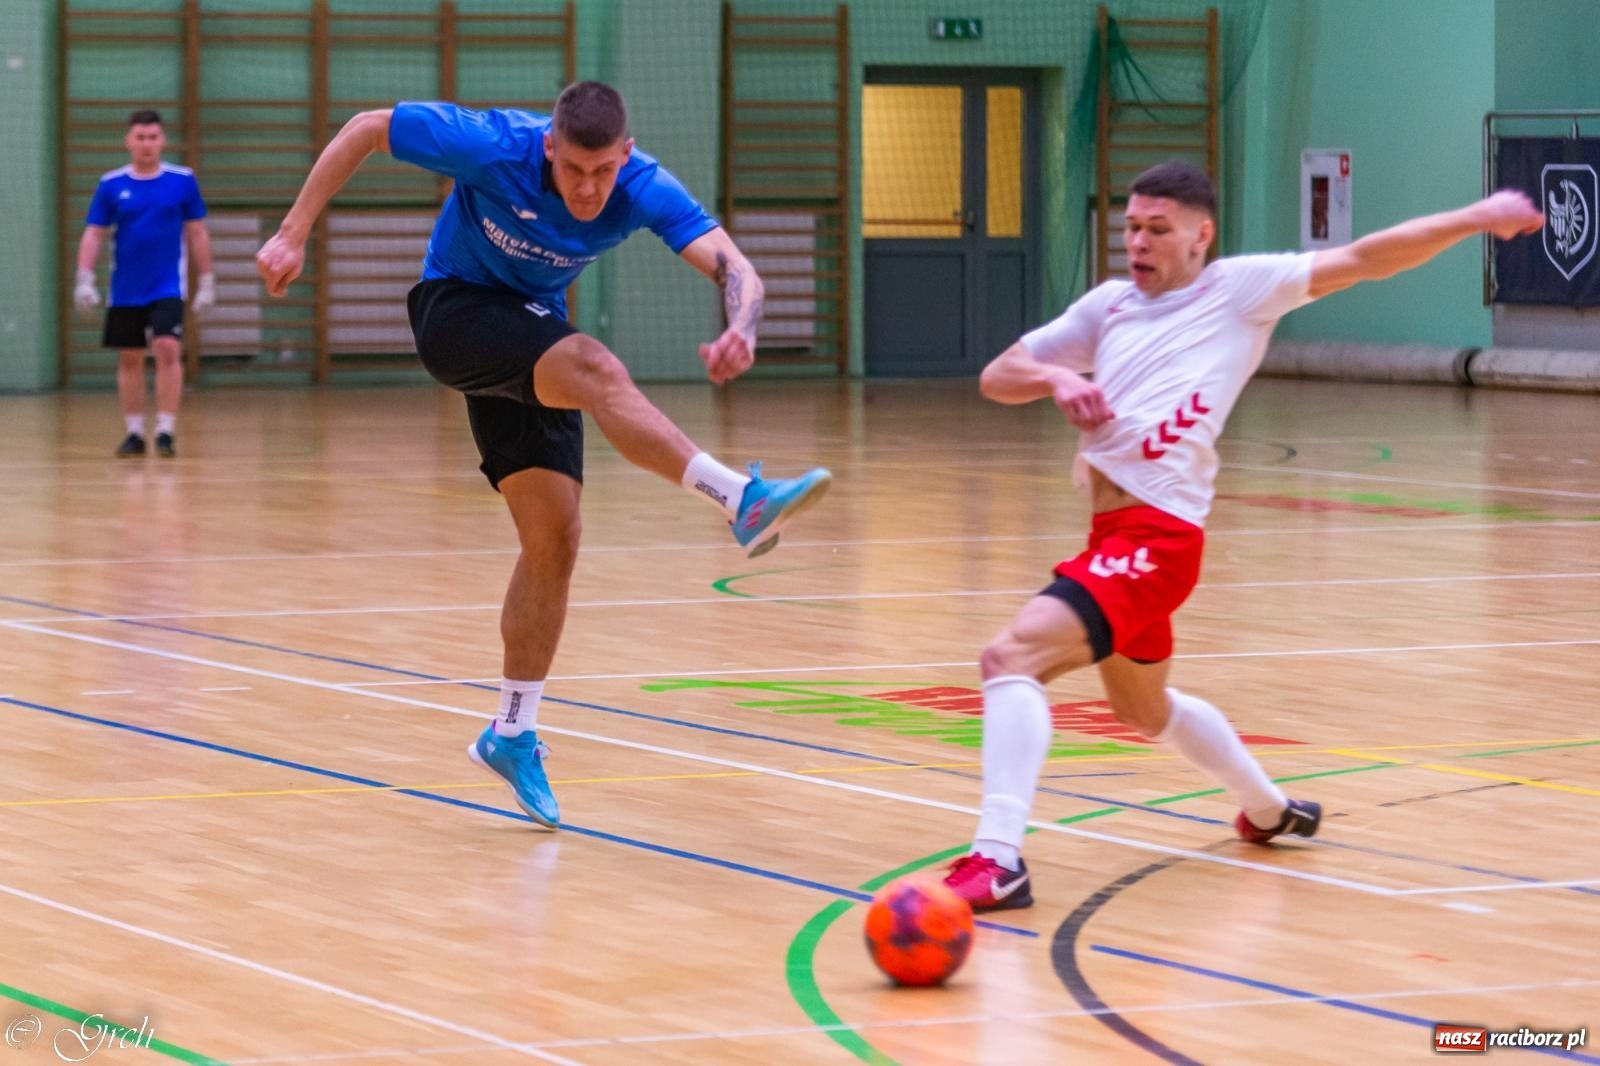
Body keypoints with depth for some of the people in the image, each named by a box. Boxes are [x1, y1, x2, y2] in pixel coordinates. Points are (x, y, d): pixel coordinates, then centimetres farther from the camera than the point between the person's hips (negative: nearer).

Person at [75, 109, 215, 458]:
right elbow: (93, 234, 3)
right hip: (125, 289, 2)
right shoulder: (111, 185, 1)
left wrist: (206, 282, 2)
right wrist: (84, 279, -8)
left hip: (168, 286, -2)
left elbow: (197, 234, 5)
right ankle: (134, 432, 16)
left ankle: (166, 430, -14)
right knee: (129, 359, 6)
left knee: (168, 350, -17)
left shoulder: (183, 180, 0)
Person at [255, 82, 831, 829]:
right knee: (594, 368, -32)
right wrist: (293, 235, -17)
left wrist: (740, 331, -55)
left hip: (529, 334, 5)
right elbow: (365, 130, -16)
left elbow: (734, 270, -32)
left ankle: (512, 734, 12)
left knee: (554, 538, -1)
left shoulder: (644, 191, -21)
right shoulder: (495, 148, -28)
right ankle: (742, 500, -46)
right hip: (455, 311, -4)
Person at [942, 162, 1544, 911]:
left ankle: (997, 861, -29)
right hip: (1113, 532, 8)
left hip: (1158, 534, -8)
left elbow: (1362, 260, -3)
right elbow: (995, 377, 15)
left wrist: (1476, 219, -10)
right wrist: (1054, 381, -7)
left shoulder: (1241, 289, 0)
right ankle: (1270, 810, 51)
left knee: (1011, 657, -24)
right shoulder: (1110, 304, 16)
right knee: (1144, 709, 28)